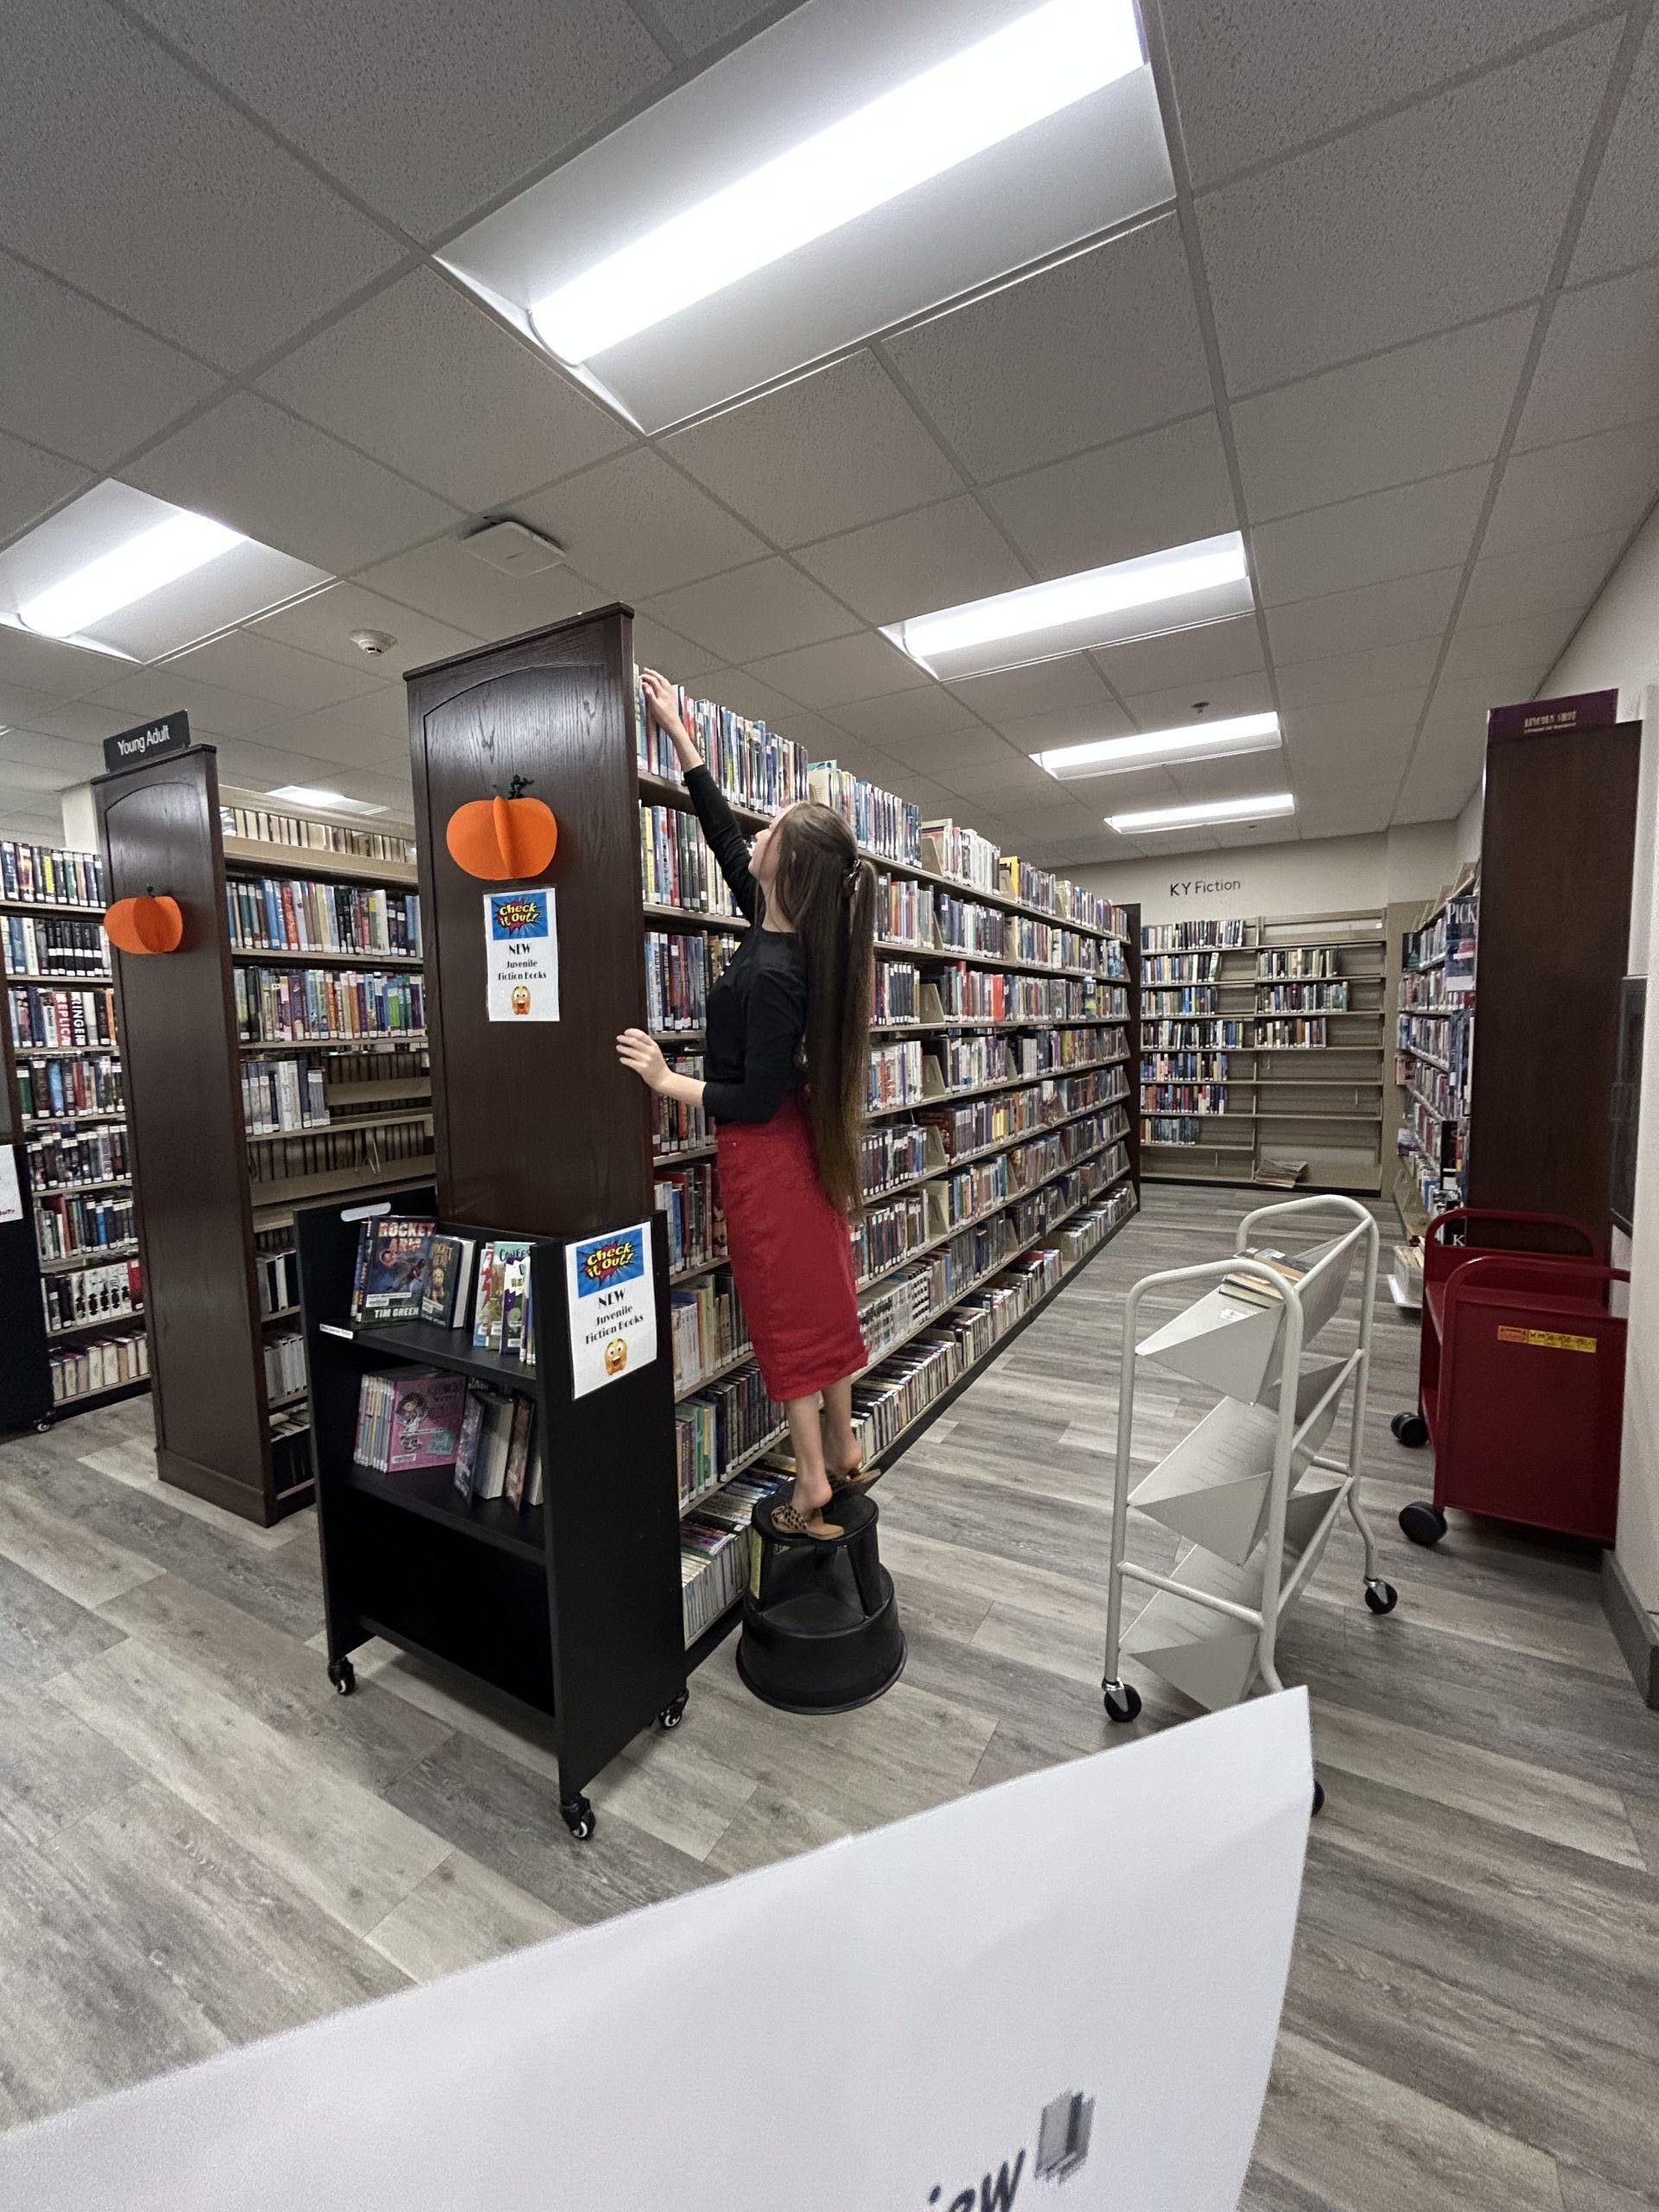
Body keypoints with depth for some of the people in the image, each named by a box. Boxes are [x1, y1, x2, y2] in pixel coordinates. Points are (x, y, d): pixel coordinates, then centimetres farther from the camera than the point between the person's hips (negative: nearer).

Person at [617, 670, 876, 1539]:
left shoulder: (769, 971, -25)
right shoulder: (801, 937, 0)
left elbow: (756, 1100, -22)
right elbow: (720, 834, 11)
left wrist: (667, 1082, -13)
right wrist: (679, 734, 17)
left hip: (764, 1152, -8)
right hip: (807, 1140, 8)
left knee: (786, 1309, 3)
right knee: (822, 1295, 16)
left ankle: (813, 1491, 18)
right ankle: (843, 1450, 32)